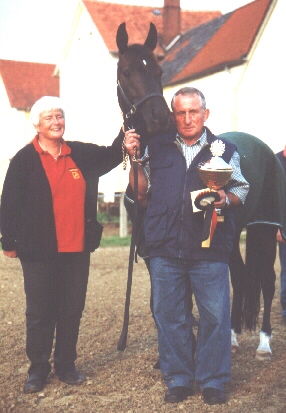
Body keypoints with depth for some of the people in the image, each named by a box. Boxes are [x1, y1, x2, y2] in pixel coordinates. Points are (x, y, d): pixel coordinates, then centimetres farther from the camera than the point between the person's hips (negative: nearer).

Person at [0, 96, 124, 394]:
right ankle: (38, 369, 17)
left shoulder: (81, 154, 7)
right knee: (39, 313, 4)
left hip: (77, 248, 4)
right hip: (39, 251, -4)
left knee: (72, 310, 10)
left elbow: (113, 155, 21)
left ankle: (66, 365, 23)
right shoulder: (24, 160, -5)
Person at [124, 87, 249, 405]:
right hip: (165, 250, 2)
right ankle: (178, 379, 22)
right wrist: (134, 158, 1)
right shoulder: (156, 149, 10)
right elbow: (142, 193, 11)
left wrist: (226, 198, -15)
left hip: (209, 250, -1)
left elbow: (241, 192, 6)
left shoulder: (225, 150, 6)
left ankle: (212, 381, 16)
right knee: (169, 317, 9)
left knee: (215, 316, 2)